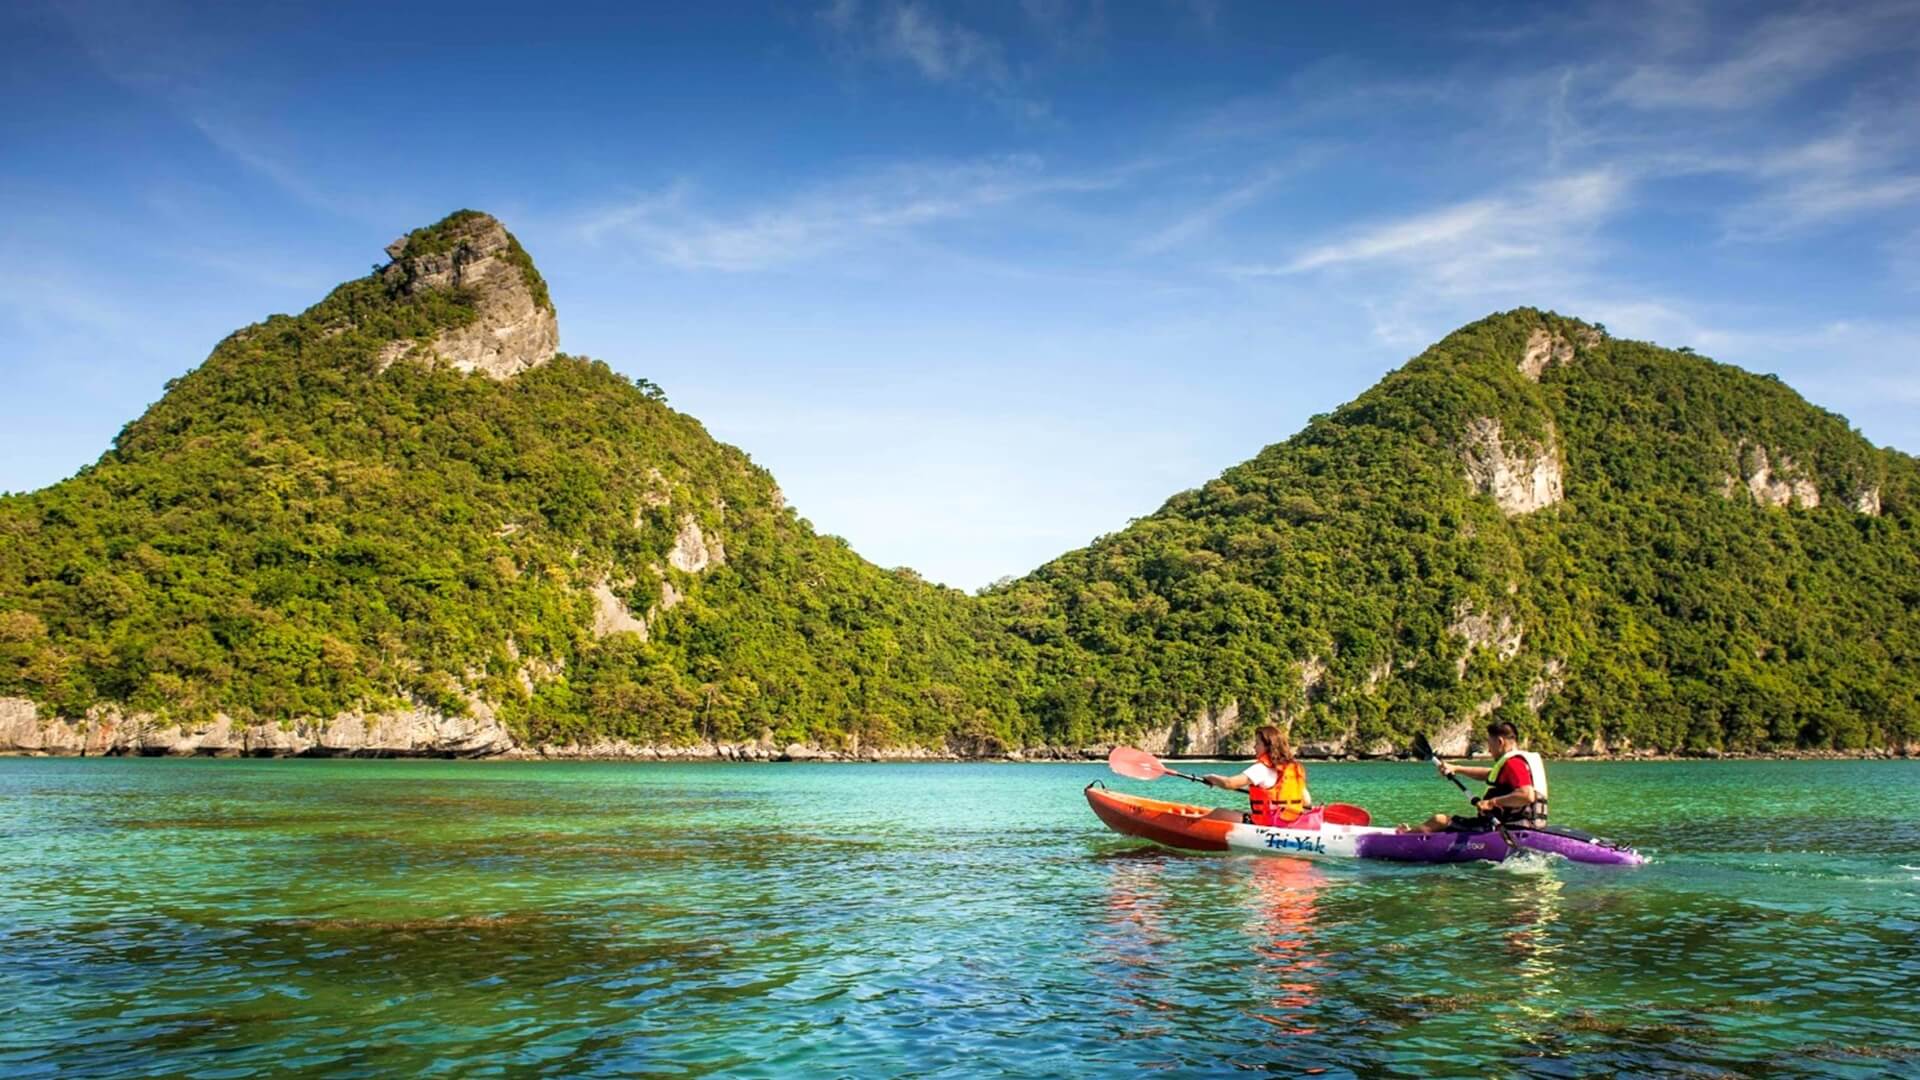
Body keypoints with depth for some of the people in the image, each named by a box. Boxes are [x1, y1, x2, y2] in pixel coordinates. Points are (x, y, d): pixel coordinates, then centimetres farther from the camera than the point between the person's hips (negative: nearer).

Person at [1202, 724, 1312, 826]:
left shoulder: (1262, 768, -13)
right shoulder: (1294, 767, 6)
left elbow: (1229, 783, -20)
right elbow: (1307, 802, 9)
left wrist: (1212, 777, 0)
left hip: (1266, 824, -8)